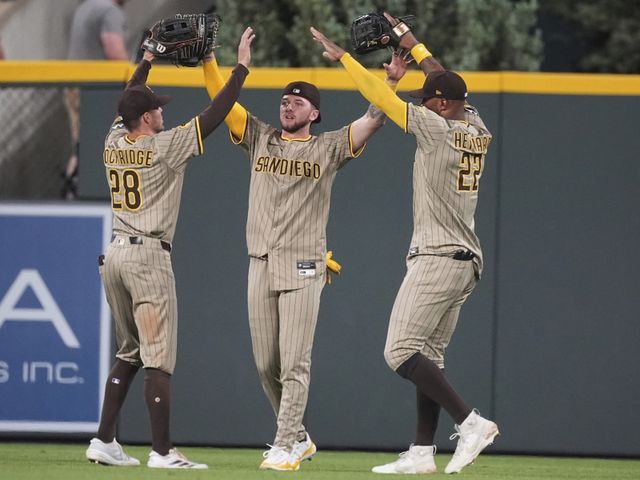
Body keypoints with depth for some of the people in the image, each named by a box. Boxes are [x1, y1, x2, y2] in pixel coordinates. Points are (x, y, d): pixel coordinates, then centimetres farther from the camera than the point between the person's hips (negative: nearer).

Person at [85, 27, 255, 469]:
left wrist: (146, 62, 36)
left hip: (115, 255, 7)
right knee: (159, 357, -7)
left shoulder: (113, 144, 7)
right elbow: (215, 116, -11)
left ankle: (105, 441, 11)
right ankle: (163, 452, -9)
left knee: (128, 353, 16)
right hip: (149, 256, -7)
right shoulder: (164, 147, -10)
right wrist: (242, 67, -4)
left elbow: (128, 103, 28)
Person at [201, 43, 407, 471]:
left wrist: (391, 80, -17)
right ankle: (299, 437, 21)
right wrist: (208, 59, -1)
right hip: (261, 266, 4)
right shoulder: (259, 139, 14)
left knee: (295, 363, -8)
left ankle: (286, 447, -9)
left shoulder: (329, 148, 5)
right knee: (266, 365, 7)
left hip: (303, 267, -4)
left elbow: (373, 120, -4)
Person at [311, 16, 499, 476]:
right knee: (429, 355, 11)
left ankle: (471, 422, -19)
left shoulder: (437, 127, -12)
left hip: (436, 259, -9)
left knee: (401, 352, -10)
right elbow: (446, 81, 26)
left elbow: (382, 97, -9)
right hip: (468, 261, 9)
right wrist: (412, 44, 37)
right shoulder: (477, 129, 9)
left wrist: (343, 56, 2)